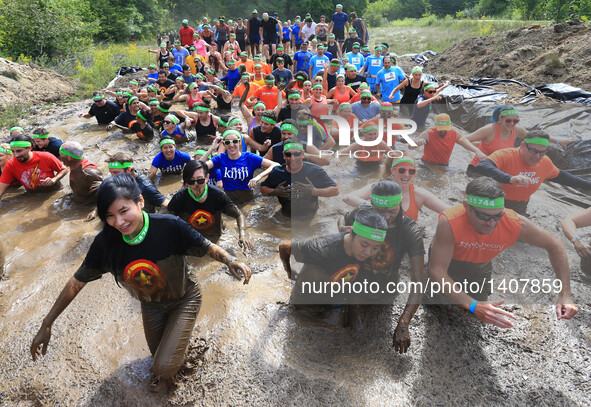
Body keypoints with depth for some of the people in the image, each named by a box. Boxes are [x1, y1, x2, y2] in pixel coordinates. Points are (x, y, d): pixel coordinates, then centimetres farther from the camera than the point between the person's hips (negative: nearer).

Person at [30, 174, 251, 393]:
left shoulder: (169, 226, -36)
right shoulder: (106, 242, -24)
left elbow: (206, 247, -24)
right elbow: (77, 281, -12)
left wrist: (230, 260, -45)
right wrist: (47, 324, -7)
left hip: (184, 300, -4)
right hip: (151, 305, 4)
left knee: (164, 365, -8)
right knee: (158, 354, 25)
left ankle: (168, 375, 29)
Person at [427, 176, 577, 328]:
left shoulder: (514, 223, -34)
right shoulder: (449, 222, -43)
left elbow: (554, 245, -15)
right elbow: (437, 271, -43)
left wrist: (565, 295, -22)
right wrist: (473, 305, -54)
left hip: (480, 268, 3)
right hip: (449, 265, -2)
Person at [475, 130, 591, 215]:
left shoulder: (545, 162, -3)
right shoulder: (505, 156, -25)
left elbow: (560, 176, 19)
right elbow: (482, 167, -46)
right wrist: (510, 179, -58)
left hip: (519, 212, 6)